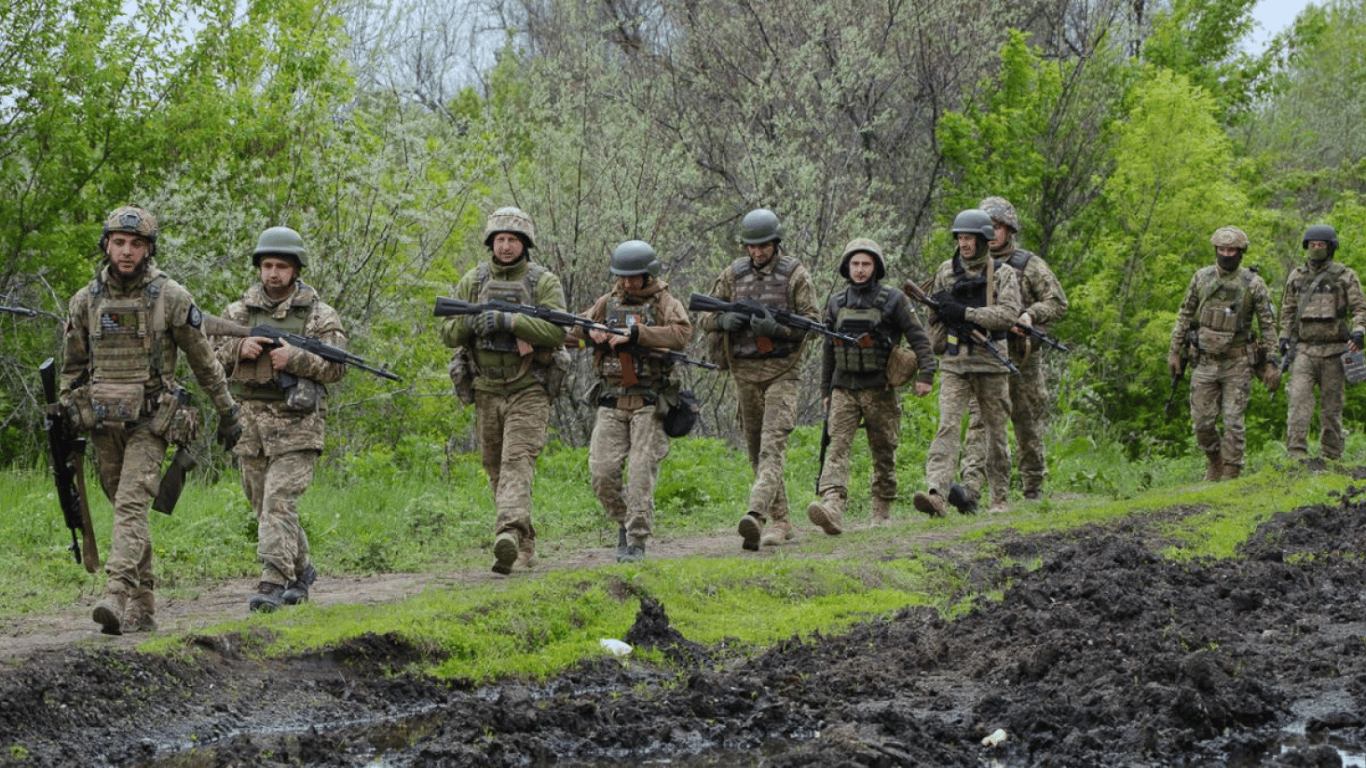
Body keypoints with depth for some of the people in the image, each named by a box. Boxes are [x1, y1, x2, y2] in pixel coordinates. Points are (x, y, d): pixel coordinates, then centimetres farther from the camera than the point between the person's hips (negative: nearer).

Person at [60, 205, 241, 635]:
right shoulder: (86, 301, 6)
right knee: (127, 510, 10)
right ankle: (143, 606, 19)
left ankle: (117, 599, -29)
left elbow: (204, 361, 4)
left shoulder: (171, 298, -4)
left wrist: (227, 413, 8)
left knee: (131, 504, -18)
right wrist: (67, 422, 12)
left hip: (150, 422, -4)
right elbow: (72, 367, 16)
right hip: (102, 422, 4)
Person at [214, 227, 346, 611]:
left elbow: (336, 368, -3)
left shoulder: (320, 316, 2)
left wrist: (295, 358, -17)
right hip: (250, 422, 4)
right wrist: (239, 349, -12)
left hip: (296, 424, -4)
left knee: (279, 502, -16)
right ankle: (301, 568, 31)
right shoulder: (239, 311, 11)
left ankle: (273, 581, -20)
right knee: (263, 505, 12)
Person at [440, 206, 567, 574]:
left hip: (529, 390, -5)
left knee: (517, 463, -19)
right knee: (496, 471, 9)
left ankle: (508, 536, -33)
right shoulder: (474, 281, 8)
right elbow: (448, 332, 7)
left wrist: (506, 321, -24)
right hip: (486, 390, 5)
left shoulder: (544, 282, -3)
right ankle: (526, 546, 21)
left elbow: (557, 331, -17)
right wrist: (471, 324, -15)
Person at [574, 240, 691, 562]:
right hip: (612, 402, 4)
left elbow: (681, 334, -19)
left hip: (649, 402, -4)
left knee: (641, 473, -10)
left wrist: (633, 334, -24)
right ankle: (625, 521, 20)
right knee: (602, 473, -4)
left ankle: (637, 541, -5)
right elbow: (572, 334, 19)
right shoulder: (608, 302, 13)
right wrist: (591, 332, -5)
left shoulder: (665, 303, 0)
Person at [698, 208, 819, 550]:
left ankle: (756, 514, -33)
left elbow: (811, 322, -4)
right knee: (756, 450, 9)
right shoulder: (733, 274, 8)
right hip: (745, 371, 5)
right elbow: (703, 318, 11)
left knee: (772, 446, -18)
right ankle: (779, 521, 18)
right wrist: (724, 320, -12)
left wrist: (776, 328, -21)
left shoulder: (795, 274, -2)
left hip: (783, 371, -5)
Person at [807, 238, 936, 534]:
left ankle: (882, 512, 20)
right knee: (837, 446, -14)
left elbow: (919, 339, -4)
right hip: (844, 389, 2)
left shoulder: (894, 300, -2)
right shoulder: (836, 302, 10)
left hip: (880, 390, -2)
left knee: (883, 452, 6)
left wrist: (926, 374, -16)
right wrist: (826, 390, 18)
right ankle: (832, 509, -29)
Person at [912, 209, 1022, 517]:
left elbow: (1008, 314, -14)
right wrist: (937, 347, 17)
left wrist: (965, 312, -19)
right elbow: (935, 315, 20)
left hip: (991, 364, -1)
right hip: (954, 364, 1)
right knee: (947, 426, -15)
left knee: (995, 433, 7)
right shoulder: (946, 271, 10)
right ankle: (937, 494, -28)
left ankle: (1000, 499, 21)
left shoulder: (1003, 273, 0)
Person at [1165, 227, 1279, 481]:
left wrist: (1271, 364, -6)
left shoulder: (1253, 284, -6)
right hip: (1205, 362, 3)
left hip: (1237, 364, -3)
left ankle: (1230, 475, 4)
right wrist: (1174, 351, 8)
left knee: (1233, 422, -5)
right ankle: (1214, 461, 28)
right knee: (1202, 422, 3)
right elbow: (1185, 315, 11)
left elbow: (1268, 325, -3)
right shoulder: (1201, 278, 2)